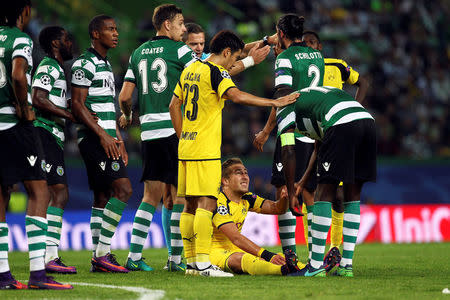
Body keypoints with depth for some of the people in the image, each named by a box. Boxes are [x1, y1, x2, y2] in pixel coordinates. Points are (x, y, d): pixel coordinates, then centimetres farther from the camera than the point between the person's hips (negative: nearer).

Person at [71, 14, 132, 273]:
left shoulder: (106, 64, 20)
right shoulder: (85, 64, -10)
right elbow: (78, 104, -15)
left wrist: (118, 140, 21)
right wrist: (102, 135, -19)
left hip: (106, 139, 10)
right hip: (94, 138, -10)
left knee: (103, 196, 8)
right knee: (123, 189, -16)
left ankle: (99, 257, 8)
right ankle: (102, 253, -15)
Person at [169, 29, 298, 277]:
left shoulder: (190, 69, 15)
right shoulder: (216, 71, -10)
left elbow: (174, 105, 21)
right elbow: (236, 96, -26)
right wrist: (274, 102, -22)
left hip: (186, 146, 9)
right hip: (205, 150, -9)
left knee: (191, 205, 11)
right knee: (206, 203, -11)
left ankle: (191, 261, 13)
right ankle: (203, 263, -17)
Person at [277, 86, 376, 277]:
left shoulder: (284, 108, 19)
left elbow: (288, 152, 9)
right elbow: (319, 147, 44)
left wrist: (291, 193, 15)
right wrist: (302, 183, 49)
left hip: (342, 125, -7)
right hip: (367, 120, 7)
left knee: (325, 194, 1)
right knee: (352, 195, 15)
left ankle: (316, 266, 1)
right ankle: (346, 265, 16)